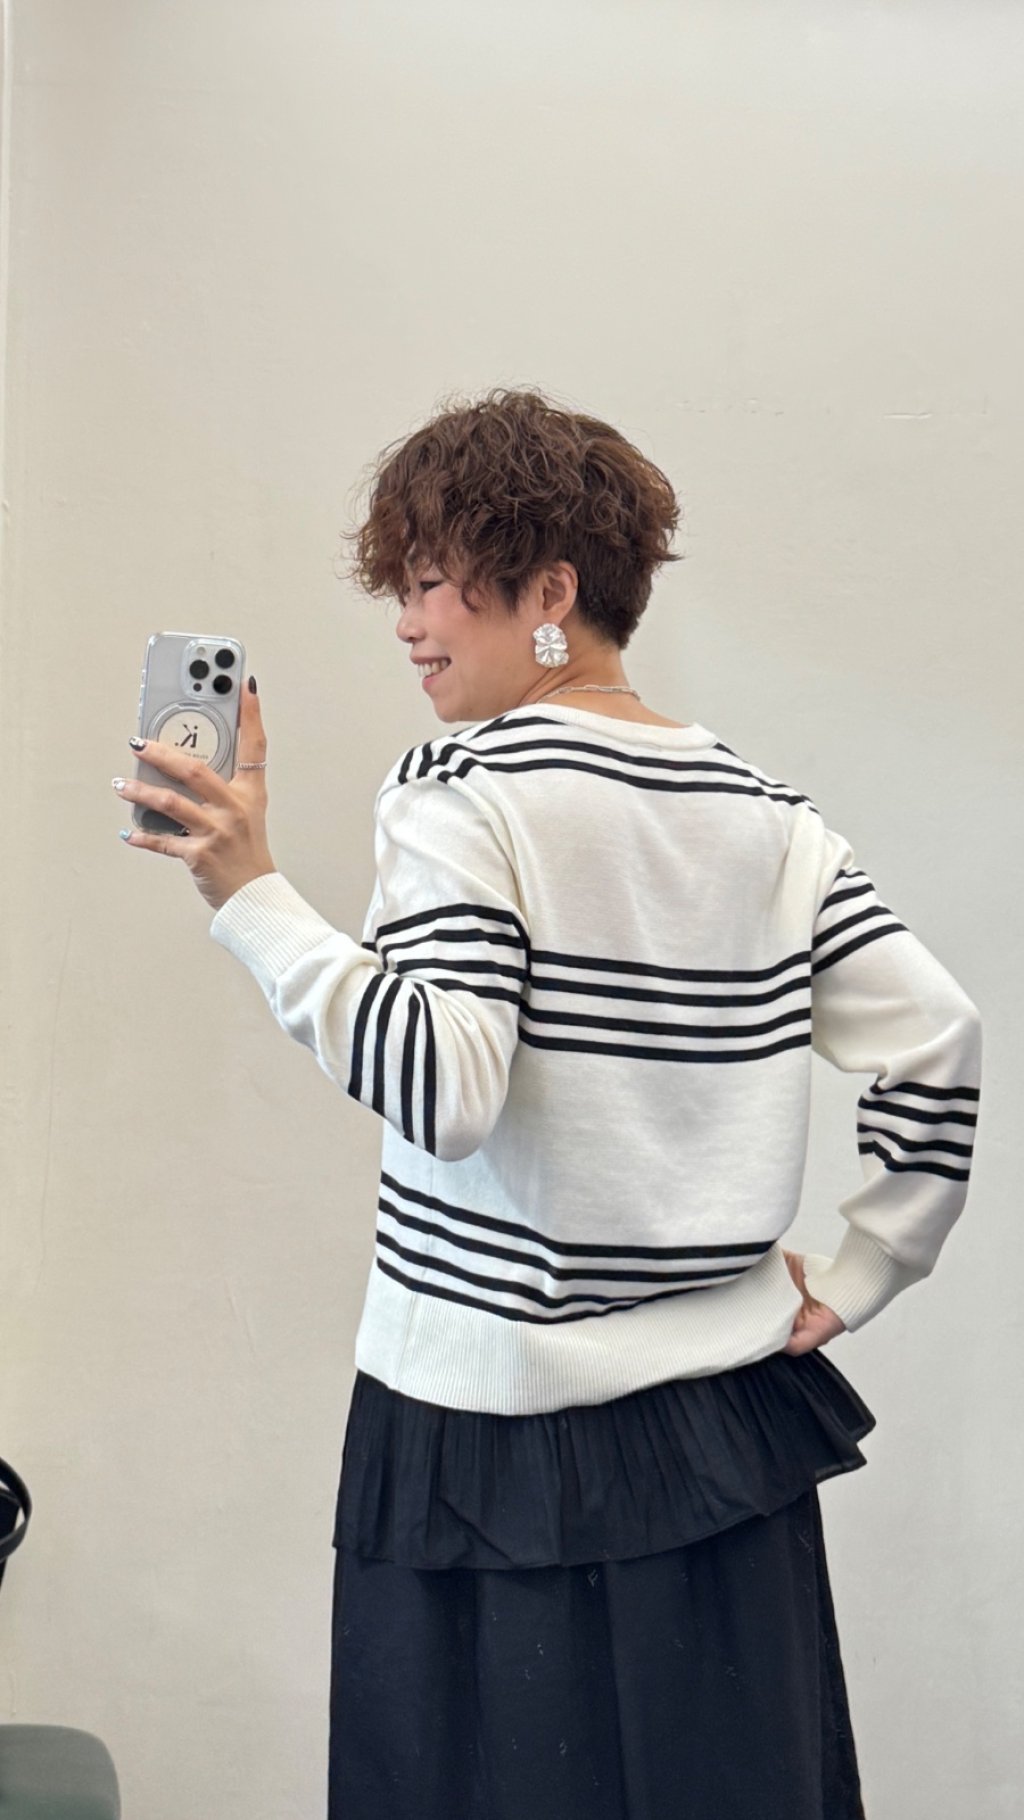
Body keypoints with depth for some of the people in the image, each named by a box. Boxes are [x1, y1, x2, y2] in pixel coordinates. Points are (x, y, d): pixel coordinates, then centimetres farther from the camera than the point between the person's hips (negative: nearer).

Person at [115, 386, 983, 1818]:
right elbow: (938, 1041, 1)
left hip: (499, 1440, -5)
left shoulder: (460, 791, -13)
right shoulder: (763, 810, 4)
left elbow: (441, 1091, -23)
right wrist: (853, 1282, 7)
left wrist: (251, 895, -21)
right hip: (727, 1434, 6)